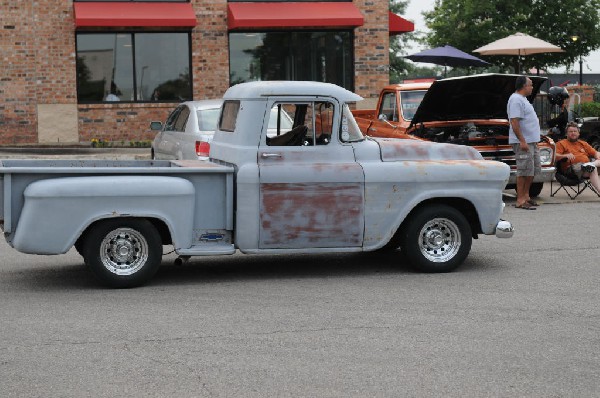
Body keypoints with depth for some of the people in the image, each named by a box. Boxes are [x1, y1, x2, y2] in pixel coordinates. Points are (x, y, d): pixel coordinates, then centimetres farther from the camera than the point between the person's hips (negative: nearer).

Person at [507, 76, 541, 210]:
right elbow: (514, 122, -23)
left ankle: (526, 195, 23)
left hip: (531, 142, 11)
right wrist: (522, 141, -26)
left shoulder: (522, 99, 19)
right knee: (524, 171, -10)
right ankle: (520, 200, -8)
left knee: (533, 170, 14)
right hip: (523, 142, -11)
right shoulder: (516, 100, -15)